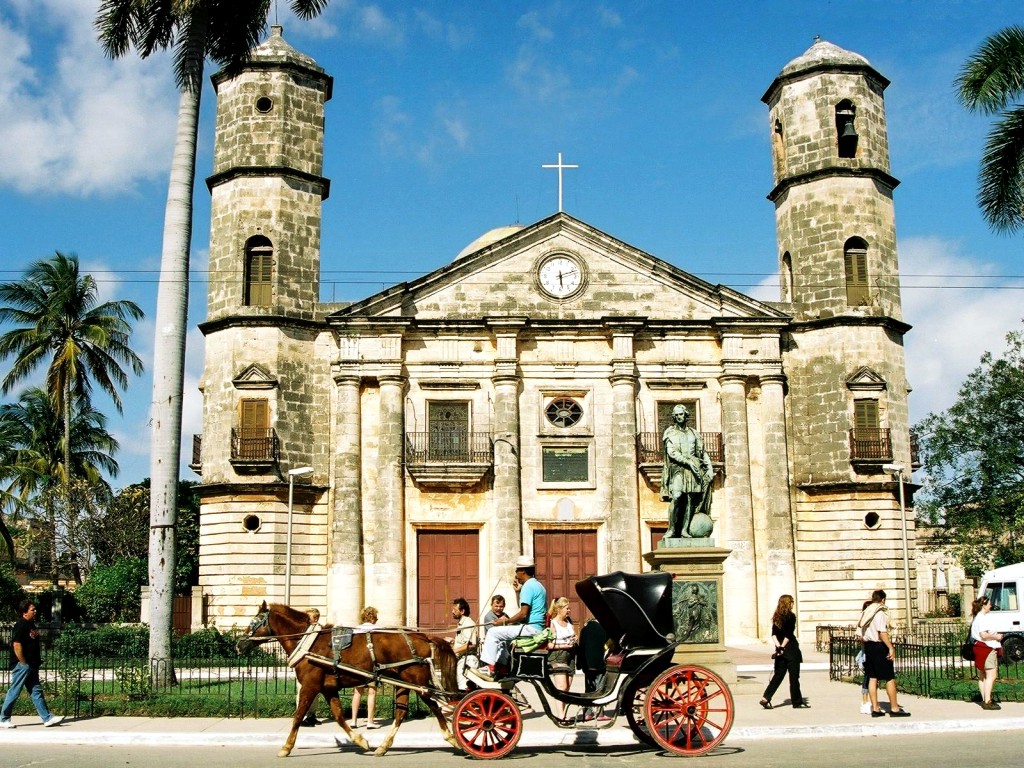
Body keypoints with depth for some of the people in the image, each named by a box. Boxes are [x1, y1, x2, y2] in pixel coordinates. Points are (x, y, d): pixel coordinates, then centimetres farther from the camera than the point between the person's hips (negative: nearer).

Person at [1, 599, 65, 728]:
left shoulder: (31, 624, 13)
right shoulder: (20, 625, -15)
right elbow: (16, 645, -21)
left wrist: (37, 662, 16)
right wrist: (24, 663, -18)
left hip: (31, 666, 10)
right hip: (21, 665, -9)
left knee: (37, 691, 7)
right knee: (14, 692, 0)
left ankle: (47, 718, 6)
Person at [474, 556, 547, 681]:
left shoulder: (528, 586, -14)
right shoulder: (537, 584, 19)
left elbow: (523, 614, -21)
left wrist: (505, 621, -10)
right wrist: (518, 592, 18)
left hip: (530, 628, -11)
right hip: (537, 627, 11)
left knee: (493, 632, -9)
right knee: (502, 635, 27)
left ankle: (489, 669, -10)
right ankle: (501, 669, 22)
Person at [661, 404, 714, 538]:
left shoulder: (694, 433, 18)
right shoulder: (670, 433, 7)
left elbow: (703, 453, 19)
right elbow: (672, 452, -5)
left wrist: (710, 467, 7)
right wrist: (688, 461, -13)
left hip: (692, 469, 3)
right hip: (677, 468, -3)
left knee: (690, 499, -5)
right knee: (676, 497, -19)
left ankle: (685, 530, -5)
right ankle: (672, 529, -15)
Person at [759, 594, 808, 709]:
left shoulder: (777, 617, 10)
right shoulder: (791, 616, -10)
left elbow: (773, 634, 3)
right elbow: (788, 635, -16)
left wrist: (778, 646, -5)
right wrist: (783, 646, -11)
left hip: (780, 650, 6)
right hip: (791, 649, -6)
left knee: (778, 674, 8)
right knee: (794, 676, 4)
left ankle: (766, 698, -2)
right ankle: (797, 701, 12)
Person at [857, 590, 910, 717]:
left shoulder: (865, 613, 10)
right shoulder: (880, 612, -14)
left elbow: (860, 633, 10)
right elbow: (882, 633, -23)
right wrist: (891, 648, -22)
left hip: (868, 646, 8)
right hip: (879, 646, -8)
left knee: (872, 678, 9)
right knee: (890, 678, 0)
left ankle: (875, 709, 11)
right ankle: (894, 708, 3)